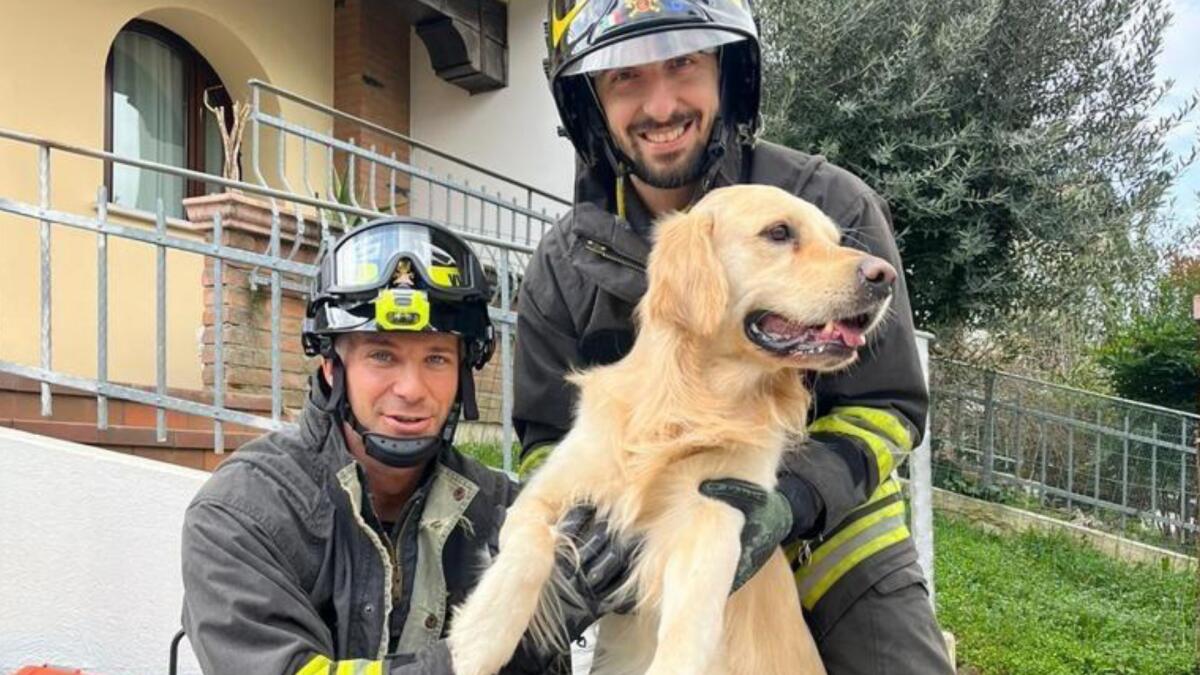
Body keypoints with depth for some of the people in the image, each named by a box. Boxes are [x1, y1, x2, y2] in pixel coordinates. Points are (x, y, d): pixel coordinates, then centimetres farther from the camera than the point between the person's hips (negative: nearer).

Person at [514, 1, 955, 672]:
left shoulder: (831, 207, -13)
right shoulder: (564, 266, -7)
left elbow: (887, 405, -10)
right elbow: (550, 440, 1)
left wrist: (789, 495, -28)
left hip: (839, 549, -1)